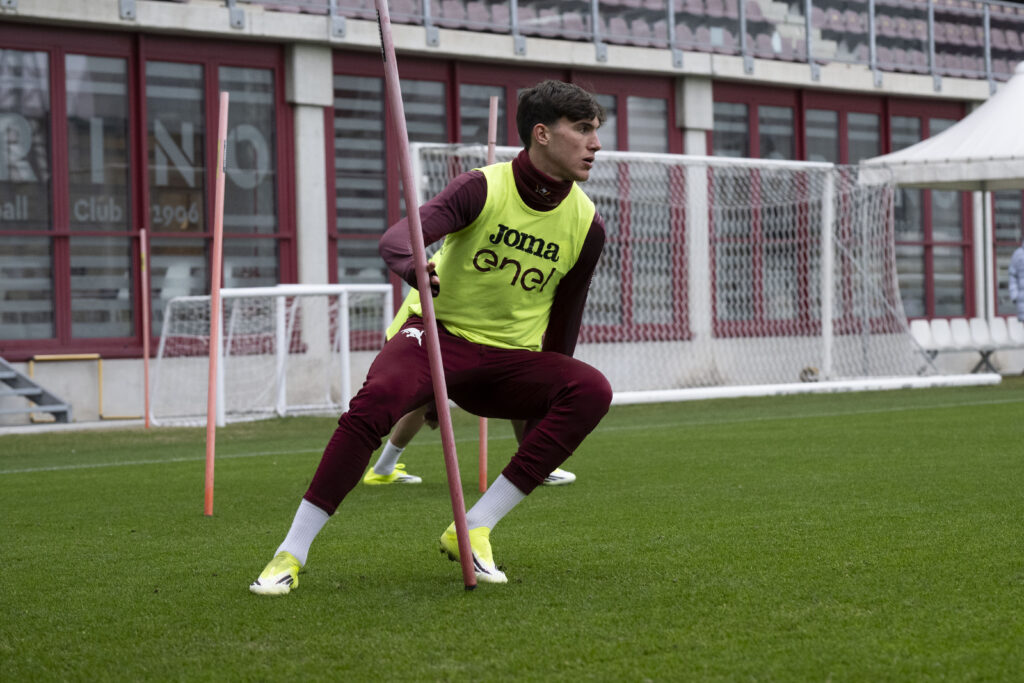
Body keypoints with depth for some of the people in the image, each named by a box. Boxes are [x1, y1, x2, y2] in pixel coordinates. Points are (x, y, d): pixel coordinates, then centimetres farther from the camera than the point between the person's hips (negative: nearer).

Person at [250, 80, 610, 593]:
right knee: (376, 399, -34)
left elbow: (563, 319, 12)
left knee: (592, 390, -26)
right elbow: (397, 238, -25)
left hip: (511, 358, 4)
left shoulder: (586, 224, 0)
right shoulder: (483, 188, -10)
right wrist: (414, 264, -49)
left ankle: (473, 529, -22)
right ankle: (290, 554, -23)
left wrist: (543, 405, 17)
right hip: (441, 335, -3)